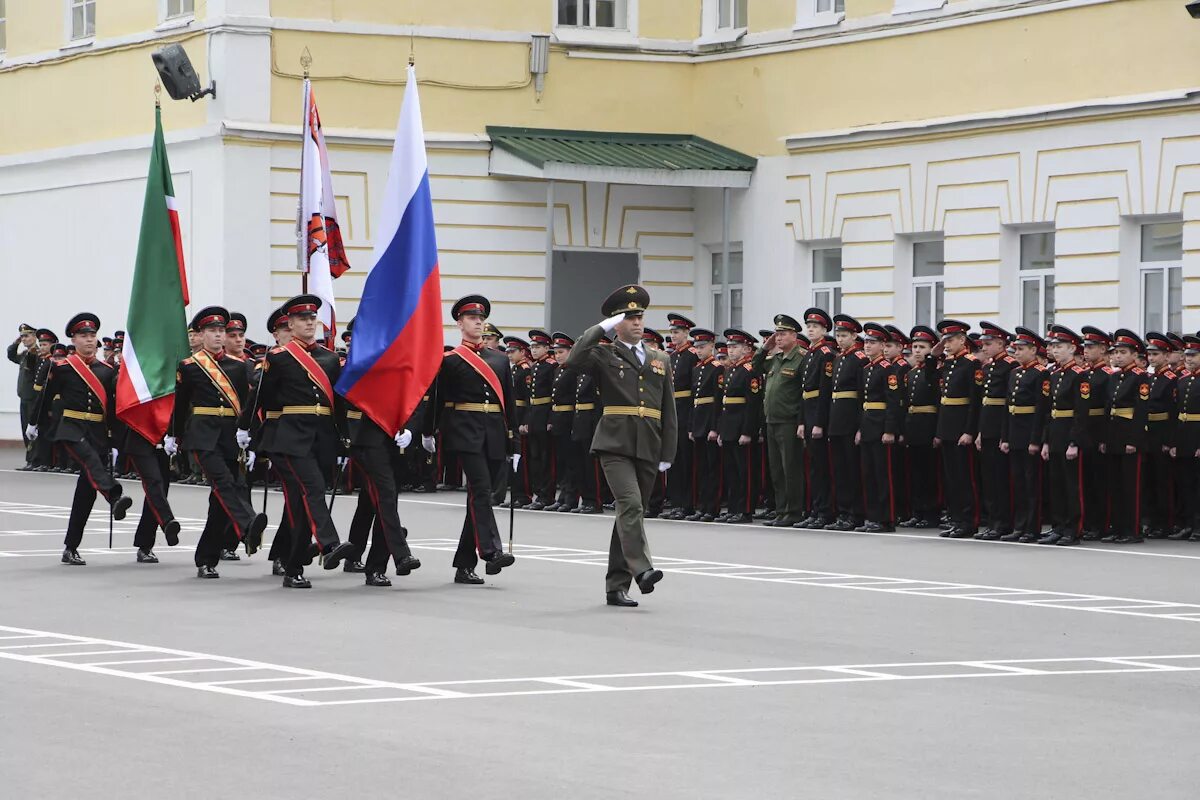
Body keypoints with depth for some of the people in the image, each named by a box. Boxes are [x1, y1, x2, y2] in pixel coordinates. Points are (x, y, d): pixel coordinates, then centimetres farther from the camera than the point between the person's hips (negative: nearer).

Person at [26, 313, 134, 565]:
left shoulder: (107, 371, 10)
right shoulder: (62, 367, -2)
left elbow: (112, 409, 13)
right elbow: (46, 396, 11)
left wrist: (114, 444, 12)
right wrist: (33, 424, 22)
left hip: (98, 433, 4)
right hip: (71, 429, -4)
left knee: (86, 491, 2)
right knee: (91, 460, -34)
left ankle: (71, 549, 8)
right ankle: (115, 498, -59)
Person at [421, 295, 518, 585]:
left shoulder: (500, 359, 16)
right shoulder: (450, 361, 2)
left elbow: (509, 402, 16)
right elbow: (437, 398, 4)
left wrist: (513, 442, 13)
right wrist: (428, 433, 3)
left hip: (494, 437, 5)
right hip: (465, 433, -5)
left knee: (479, 496, 6)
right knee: (481, 489, -20)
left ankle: (464, 564, 11)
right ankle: (491, 552, -31)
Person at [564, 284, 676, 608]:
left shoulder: (660, 360, 16)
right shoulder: (604, 356, 4)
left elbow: (669, 412, 16)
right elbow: (575, 360, -19)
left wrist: (667, 454, 8)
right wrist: (602, 328, -11)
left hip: (648, 449, 5)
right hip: (615, 445, -5)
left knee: (633, 513, 7)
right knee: (630, 505, -23)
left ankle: (616, 586, 12)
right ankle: (640, 570, -30)